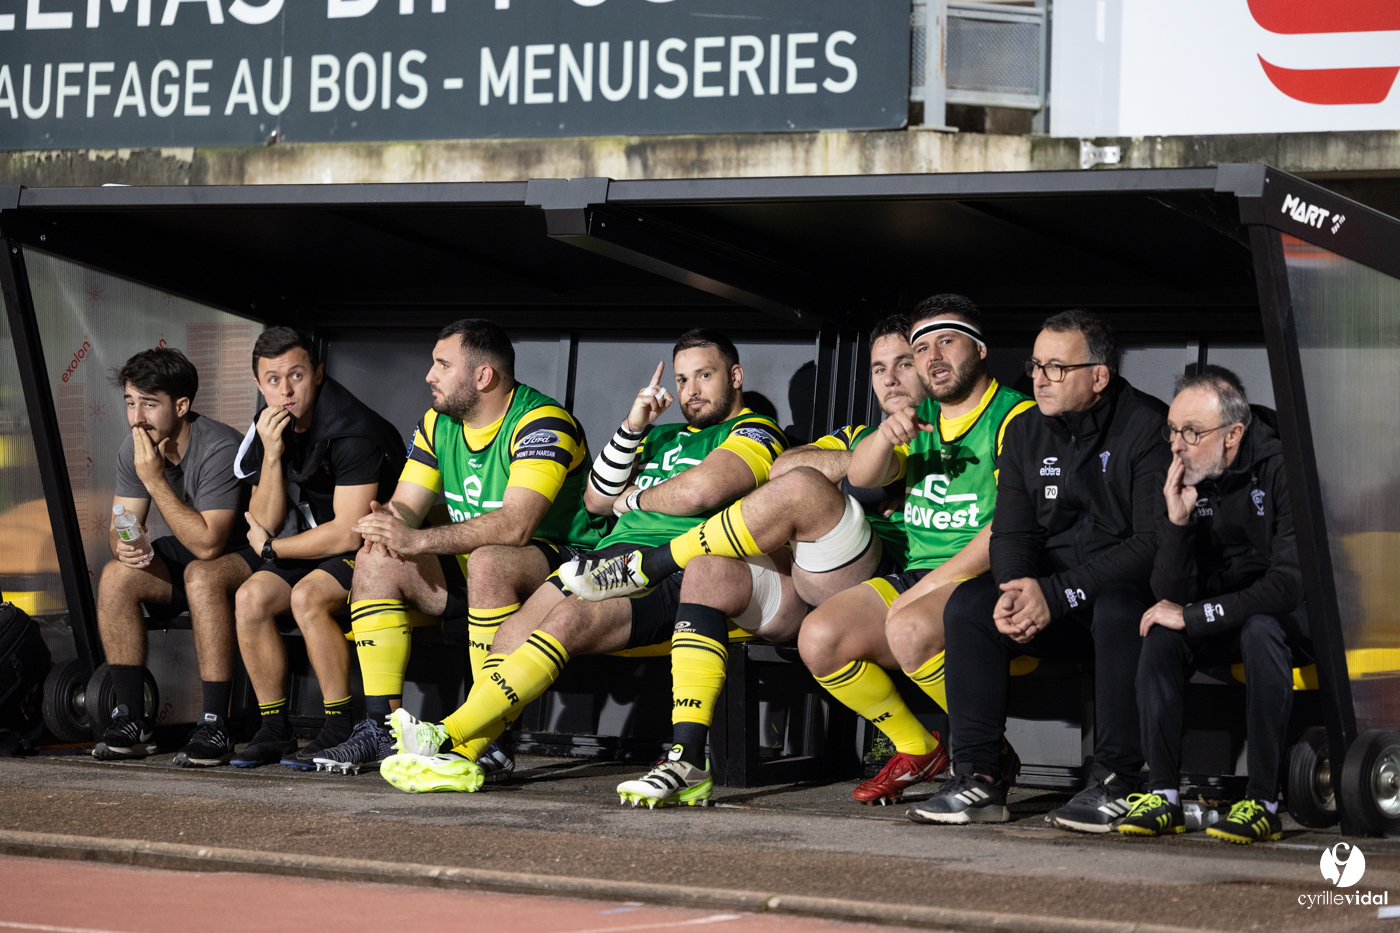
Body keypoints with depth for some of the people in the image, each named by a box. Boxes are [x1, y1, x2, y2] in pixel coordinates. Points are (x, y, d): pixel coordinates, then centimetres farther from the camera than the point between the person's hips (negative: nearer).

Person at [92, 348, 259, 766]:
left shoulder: (219, 448, -27)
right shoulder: (134, 450, -5)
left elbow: (208, 544, -31)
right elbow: (121, 527, 1)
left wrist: (155, 480, -32)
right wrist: (124, 544, -25)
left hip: (245, 555, -7)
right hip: (186, 554, 7)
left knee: (201, 575, -37)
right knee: (115, 577, -18)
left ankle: (215, 725, -33)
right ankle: (132, 720, -12)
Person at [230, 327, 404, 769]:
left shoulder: (353, 430, -23)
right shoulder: (269, 427, 1)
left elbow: (349, 533, -24)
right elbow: (266, 521, -2)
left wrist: (270, 548, -11)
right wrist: (272, 455, -18)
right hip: (317, 549, 7)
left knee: (307, 597, -31)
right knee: (250, 598, -15)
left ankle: (342, 730, -21)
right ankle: (274, 729, -6)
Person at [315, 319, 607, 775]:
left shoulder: (541, 424, -20)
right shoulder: (438, 425, 7)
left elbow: (515, 525, -32)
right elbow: (406, 507, 4)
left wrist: (417, 539, -38)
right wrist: (386, 523, -22)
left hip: (560, 563, -8)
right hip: (470, 565, 8)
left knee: (488, 562, -38)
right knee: (376, 561, -9)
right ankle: (382, 728, -11)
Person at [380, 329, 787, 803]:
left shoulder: (755, 433, 10)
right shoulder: (664, 436, 33)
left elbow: (700, 490, -9)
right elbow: (597, 499, 21)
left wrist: (634, 499, 9)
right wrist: (632, 427, 9)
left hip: (671, 574, -7)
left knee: (567, 621, -33)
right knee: (515, 631, -24)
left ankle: (449, 736, -37)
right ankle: (461, 756, -35)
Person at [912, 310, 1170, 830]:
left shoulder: (1150, 429, -11)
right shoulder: (1026, 435, 9)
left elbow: (1154, 544, -18)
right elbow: (1013, 533, 6)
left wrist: (1055, 594, -23)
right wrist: (1017, 590, -19)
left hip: (1133, 593, -5)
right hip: (1049, 600, 5)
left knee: (1118, 610, -38)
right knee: (969, 603, -18)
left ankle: (1118, 784, -30)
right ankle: (978, 778, -19)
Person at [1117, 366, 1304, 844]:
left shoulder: (1280, 468, -21)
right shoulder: (1181, 481, -5)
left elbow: (1289, 584, -27)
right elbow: (1170, 594, -8)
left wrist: (1192, 616, -23)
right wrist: (1177, 520, -25)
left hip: (1295, 613, -5)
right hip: (1223, 616, 5)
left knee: (1260, 629, -36)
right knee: (1160, 635, -23)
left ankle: (1263, 801, -34)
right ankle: (1163, 795, -25)